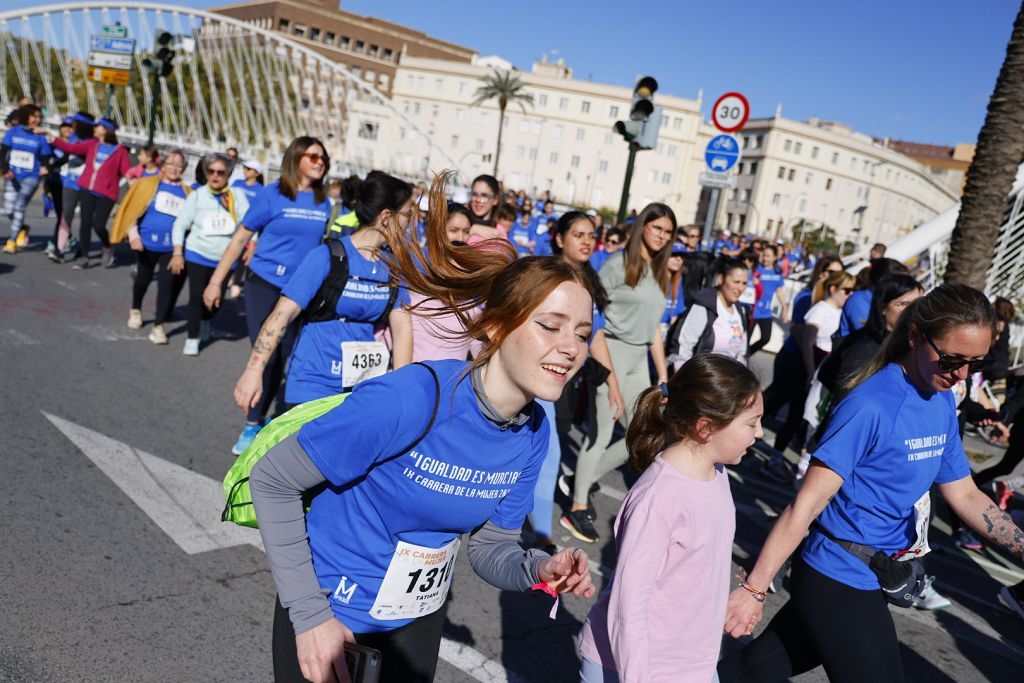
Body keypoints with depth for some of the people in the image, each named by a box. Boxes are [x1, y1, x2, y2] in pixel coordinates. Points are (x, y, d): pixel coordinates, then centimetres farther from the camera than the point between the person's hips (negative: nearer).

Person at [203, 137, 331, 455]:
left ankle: (257, 423, 25)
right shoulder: (272, 195, -8)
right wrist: (216, 282, -5)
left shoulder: (323, 203, 4)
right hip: (264, 284, -4)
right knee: (265, 356, -6)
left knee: (281, 360, 8)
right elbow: (240, 238, -5)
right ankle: (251, 425, 12)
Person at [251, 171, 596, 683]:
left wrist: (538, 570, -23)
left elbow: (492, 548, -2)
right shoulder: (411, 397, -31)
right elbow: (271, 479, -21)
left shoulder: (533, 433, -12)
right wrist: (308, 613, -20)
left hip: (420, 619, 6)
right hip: (327, 612, -5)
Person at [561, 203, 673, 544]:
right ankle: (576, 510, 10)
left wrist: (663, 374, 15)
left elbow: (655, 328, 17)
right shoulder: (618, 263, -6)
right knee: (602, 432, -3)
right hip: (611, 351, -7)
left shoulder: (659, 273, 15)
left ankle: (583, 479, 24)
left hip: (639, 359, 8)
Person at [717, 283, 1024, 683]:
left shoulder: (943, 402, 4)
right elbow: (806, 505, -23)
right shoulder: (872, 405, -21)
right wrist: (753, 589, -22)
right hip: (841, 584, -7)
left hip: (871, 577, 7)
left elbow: (964, 495, 13)